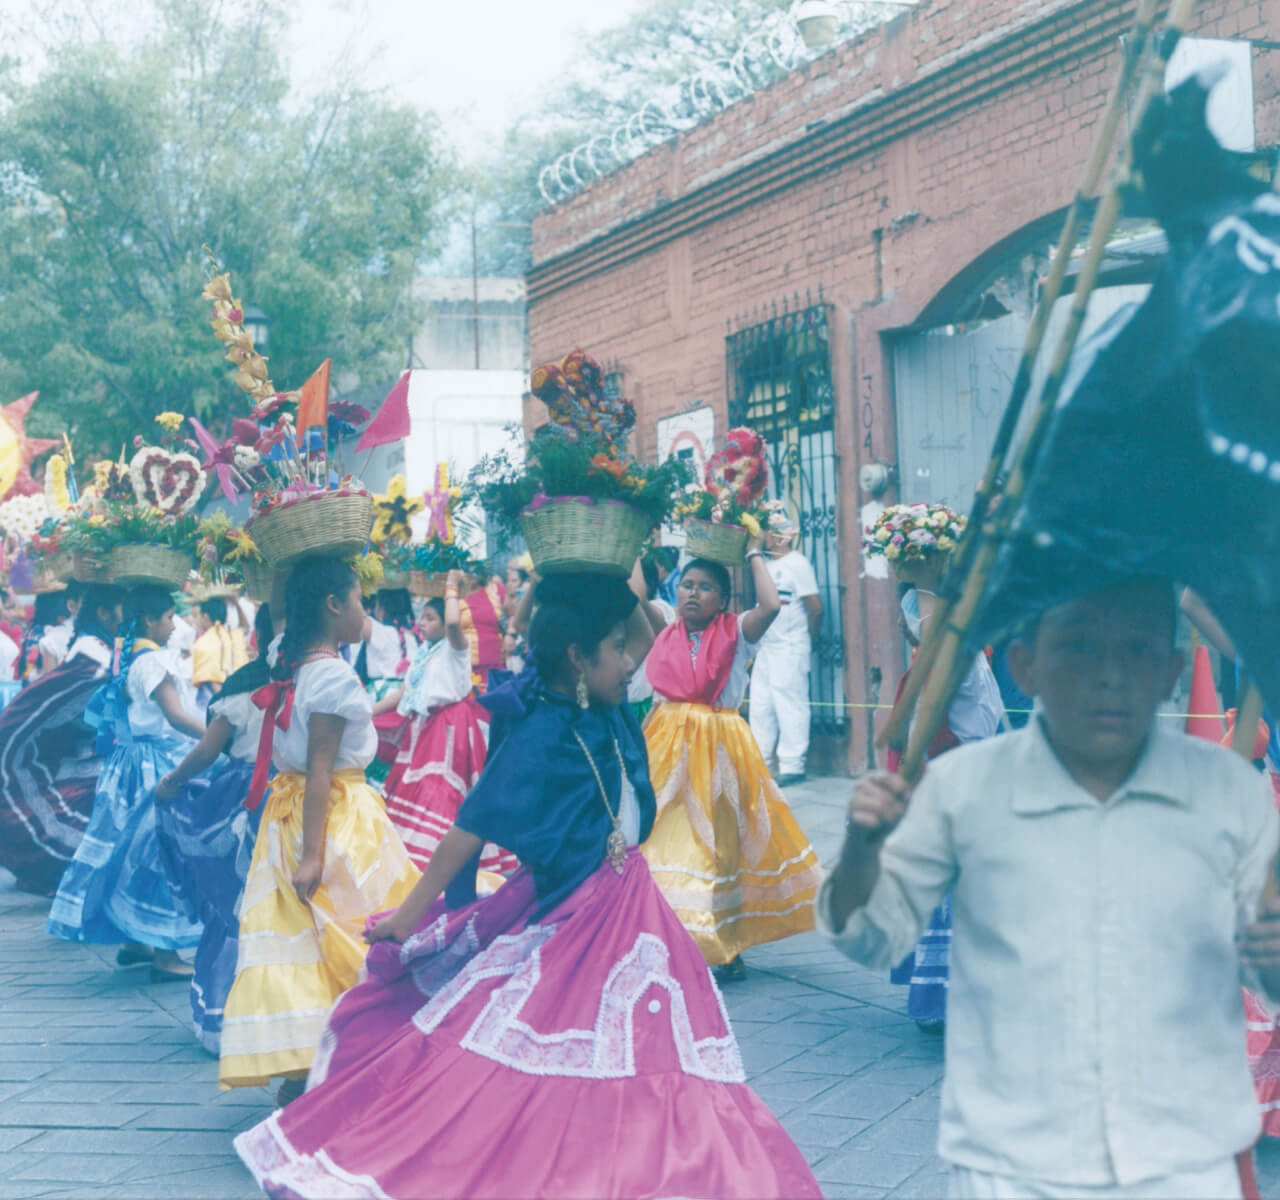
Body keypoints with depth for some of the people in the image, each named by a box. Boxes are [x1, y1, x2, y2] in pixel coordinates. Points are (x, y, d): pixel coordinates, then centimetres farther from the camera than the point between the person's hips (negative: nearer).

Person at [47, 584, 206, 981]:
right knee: (162, 850, -7)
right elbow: (175, 715, -26)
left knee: (138, 850, 16)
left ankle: (134, 941, 25)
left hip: (133, 760, 10)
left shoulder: (129, 659, 12)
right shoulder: (153, 660, -16)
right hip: (159, 766, -10)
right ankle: (164, 952, -5)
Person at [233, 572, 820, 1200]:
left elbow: (647, 635, 16)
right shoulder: (537, 739, -19)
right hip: (569, 925, -8)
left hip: (629, 909, 8)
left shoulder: (608, 714, 1)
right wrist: (408, 918, -18)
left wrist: (623, 589, -1)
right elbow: (467, 833, -19)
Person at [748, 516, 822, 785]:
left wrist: (808, 637, 1)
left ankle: (792, 766, -3)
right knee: (761, 705, 9)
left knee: (789, 704, -6)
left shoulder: (797, 564, -8)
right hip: (766, 647, 8)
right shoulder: (766, 564, 14)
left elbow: (815, 607, -10)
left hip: (789, 649, -8)